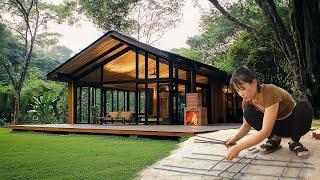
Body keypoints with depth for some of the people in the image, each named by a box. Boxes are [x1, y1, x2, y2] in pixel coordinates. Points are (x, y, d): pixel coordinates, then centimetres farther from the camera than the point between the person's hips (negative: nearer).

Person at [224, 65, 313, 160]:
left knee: (304, 108, -37)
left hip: (292, 123, -4)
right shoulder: (247, 101, -15)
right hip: (276, 125, 5)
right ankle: (275, 139, -3)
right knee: (248, 113, -22)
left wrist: (238, 147, -41)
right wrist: (235, 138, -22)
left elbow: (265, 131, -38)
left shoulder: (270, 92, -34)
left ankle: (295, 142, -13)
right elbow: (247, 125, -1)